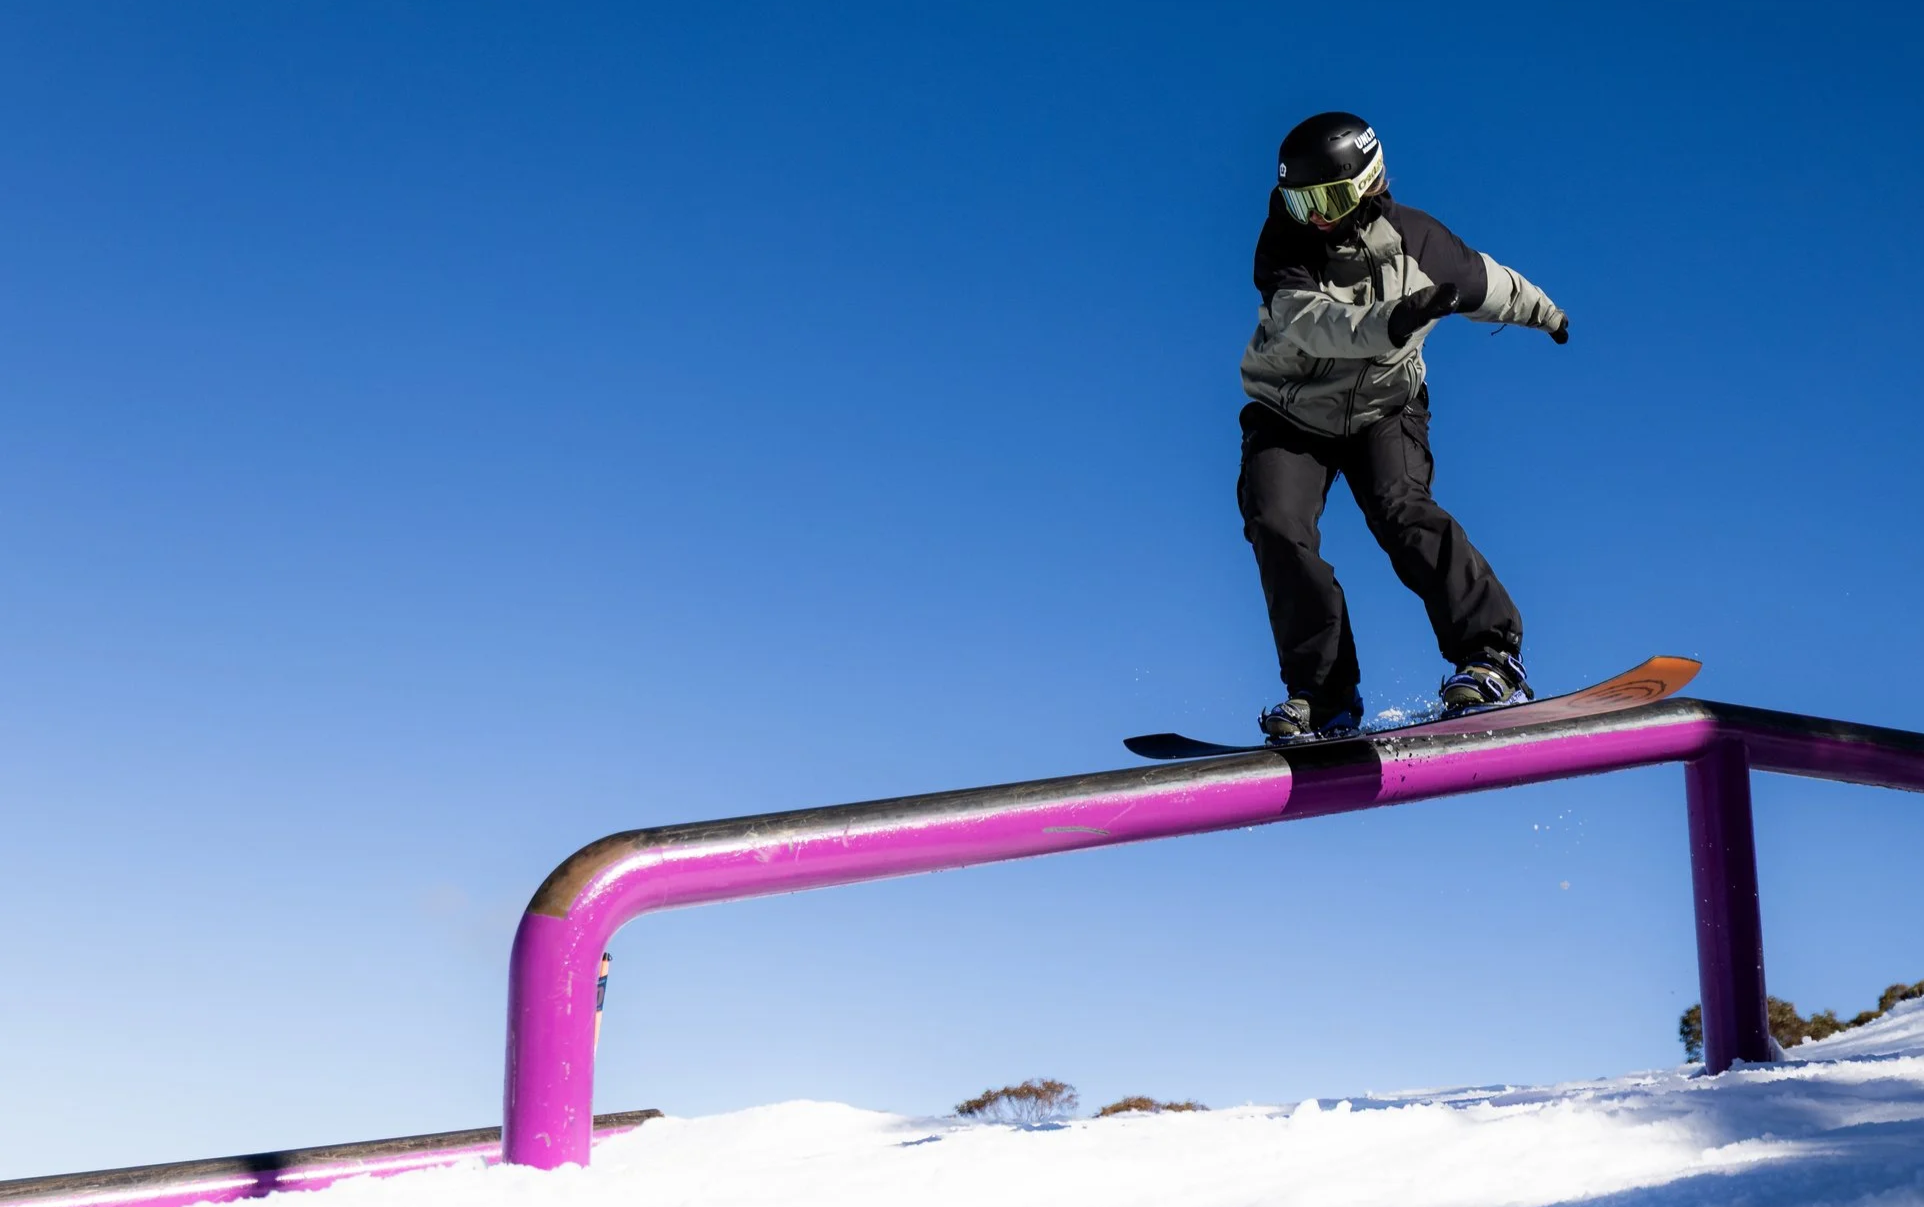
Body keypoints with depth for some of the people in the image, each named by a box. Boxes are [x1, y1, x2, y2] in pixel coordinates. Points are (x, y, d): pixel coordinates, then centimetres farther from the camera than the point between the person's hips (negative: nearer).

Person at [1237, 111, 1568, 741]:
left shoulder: (1416, 240, -13)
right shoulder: (1285, 249, -19)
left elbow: (1488, 282, 8)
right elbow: (1311, 321, -39)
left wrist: (1543, 313, 26)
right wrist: (1390, 323, -57)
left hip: (1384, 410, 0)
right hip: (1292, 416, 1)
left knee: (1400, 511, -26)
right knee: (1277, 528, -20)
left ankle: (1491, 653, -22)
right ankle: (1323, 691, -13)